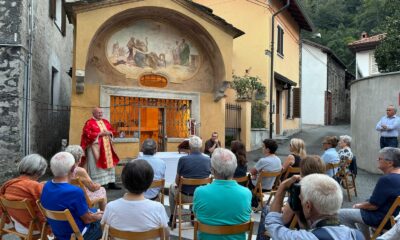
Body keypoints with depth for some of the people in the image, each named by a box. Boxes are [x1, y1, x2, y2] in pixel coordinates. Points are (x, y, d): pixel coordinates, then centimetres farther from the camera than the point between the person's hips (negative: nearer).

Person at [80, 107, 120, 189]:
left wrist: (109, 133, -6)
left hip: (106, 146, 7)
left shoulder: (105, 122, 14)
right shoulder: (89, 123, -6)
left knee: (109, 163, 7)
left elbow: (111, 131, 17)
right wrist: (100, 134, -16)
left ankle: (111, 183, 14)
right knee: (96, 165, -4)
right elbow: (88, 134, -15)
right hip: (95, 147, -7)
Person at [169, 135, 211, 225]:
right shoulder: (208, 160, -9)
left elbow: (177, 181, -7)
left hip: (185, 196, -3)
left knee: (172, 187, 30)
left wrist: (176, 184, 16)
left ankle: (172, 218, 36)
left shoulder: (183, 159, -18)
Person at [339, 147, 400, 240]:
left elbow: (373, 205, -23)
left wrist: (358, 206, -4)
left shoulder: (386, 179, -29)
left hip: (383, 218, -10)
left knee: (341, 214, -5)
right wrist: (362, 205, 9)